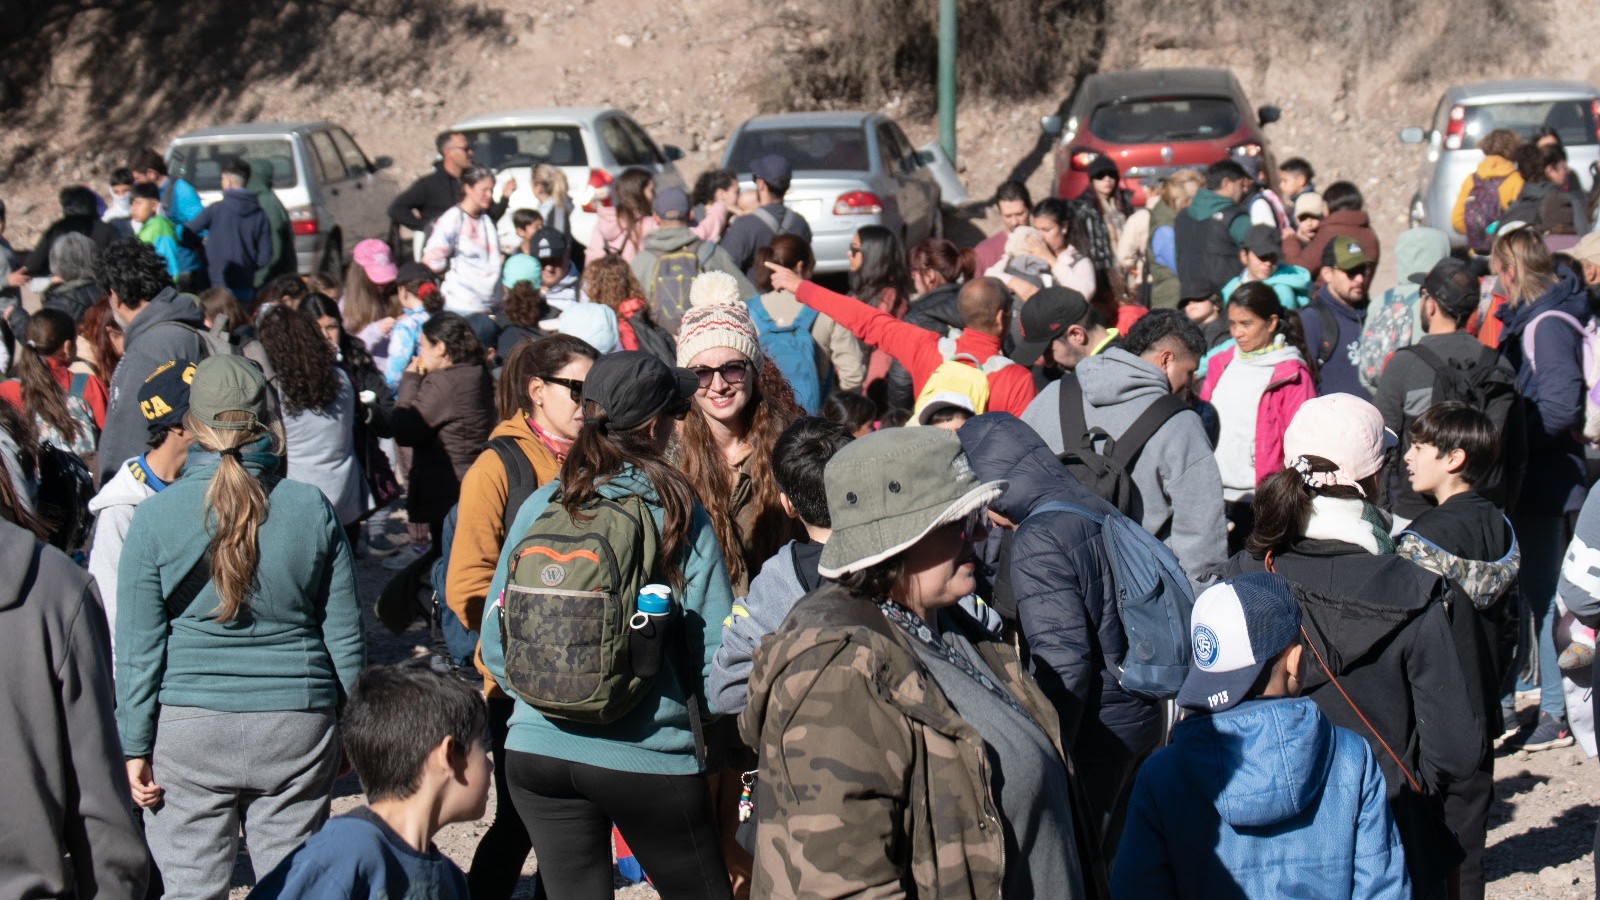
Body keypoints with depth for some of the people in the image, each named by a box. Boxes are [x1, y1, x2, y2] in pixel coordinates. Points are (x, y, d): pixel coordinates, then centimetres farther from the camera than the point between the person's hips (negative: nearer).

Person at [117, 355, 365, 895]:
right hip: (297, 727, 1)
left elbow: (139, 648, -3)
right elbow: (345, 635, 3)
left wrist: (136, 747, 4)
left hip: (188, 729, -1)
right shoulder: (311, 508, -2)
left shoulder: (155, 516, -5)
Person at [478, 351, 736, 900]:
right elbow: (714, 652, -9)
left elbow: (496, 638, 4)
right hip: (648, 757, -3)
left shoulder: (539, 507, 1)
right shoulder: (680, 515, -7)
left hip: (537, 749, 3)